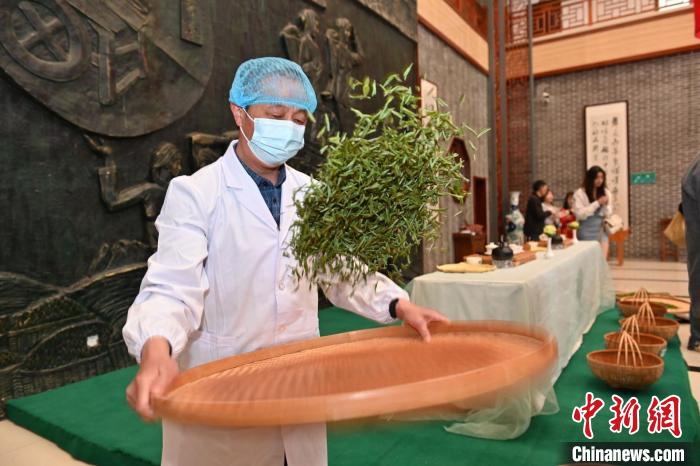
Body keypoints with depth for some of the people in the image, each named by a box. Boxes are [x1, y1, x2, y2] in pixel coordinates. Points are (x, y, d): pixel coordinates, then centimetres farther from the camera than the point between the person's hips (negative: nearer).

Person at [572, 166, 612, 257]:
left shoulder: (606, 192, 7)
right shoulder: (580, 193, -7)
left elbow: (608, 214, 8)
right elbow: (579, 214, -16)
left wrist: (606, 205, -12)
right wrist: (597, 203, -16)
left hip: (602, 231, 4)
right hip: (587, 233, -4)